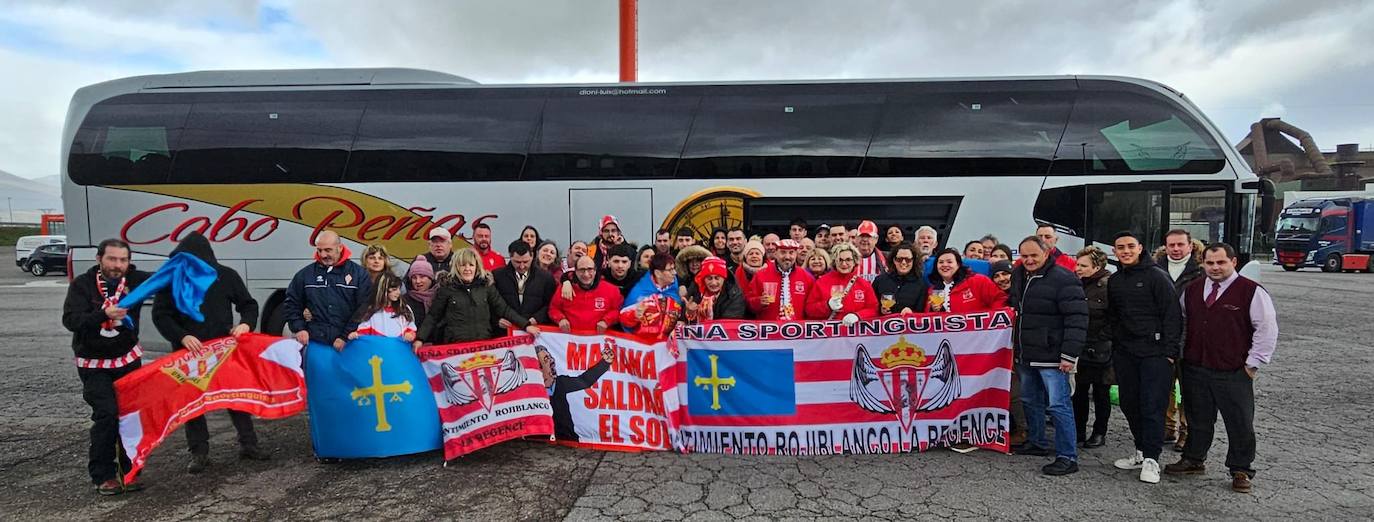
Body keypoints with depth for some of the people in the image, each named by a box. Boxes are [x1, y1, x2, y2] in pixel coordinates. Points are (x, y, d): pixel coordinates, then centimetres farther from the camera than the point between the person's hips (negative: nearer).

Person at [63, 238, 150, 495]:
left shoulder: (135, 279, -6)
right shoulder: (82, 285, -11)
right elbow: (70, 320, -21)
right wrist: (103, 314, -37)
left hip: (128, 359, 3)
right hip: (94, 365, -3)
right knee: (106, 414, -12)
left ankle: (128, 470, 15)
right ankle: (102, 475, 1)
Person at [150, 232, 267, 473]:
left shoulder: (226, 276, -3)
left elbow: (249, 304, 5)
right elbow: (160, 315, -6)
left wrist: (246, 323, -16)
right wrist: (182, 336, -22)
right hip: (189, 352, 0)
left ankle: (248, 444, 19)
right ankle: (199, 453, 19)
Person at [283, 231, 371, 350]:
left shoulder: (359, 274, 1)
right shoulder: (304, 274, 10)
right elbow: (290, 304, 16)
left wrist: (346, 337, -11)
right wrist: (298, 328, 1)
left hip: (346, 345, -2)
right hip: (313, 343, 2)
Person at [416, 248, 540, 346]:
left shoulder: (486, 285, 6)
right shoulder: (447, 288, 2)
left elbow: (504, 309, 7)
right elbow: (432, 316, 6)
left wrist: (526, 325, -1)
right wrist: (420, 339, -5)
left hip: (484, 343, 2)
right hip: (455, 345, -1)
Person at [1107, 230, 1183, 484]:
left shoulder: (1156, 276, -6)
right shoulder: (1114, 281, 13)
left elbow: (1171, 314, -9)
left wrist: (1170, 350, -13)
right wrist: (1115, 348, 12)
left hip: (1154, 352, -6)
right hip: (1124, 353, 6)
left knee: (1152, 405, -5)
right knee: (1129, 404, 9)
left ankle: (1151, 459, 1)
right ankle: (1142, 451, 22)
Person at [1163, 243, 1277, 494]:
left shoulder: (1251, 291, -8)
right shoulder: (1191, 290, 8)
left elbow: (1267, 328, -7)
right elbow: (1179, 321, 22)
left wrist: (1253, 363, -7)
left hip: (1234, 373, -4)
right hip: (1195, 370, 4)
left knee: (1240, 424, 4)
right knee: (1198, 419, 16)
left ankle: (1241, 471, 19)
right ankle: (1194, 460, 30)